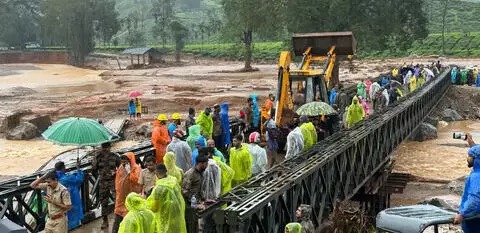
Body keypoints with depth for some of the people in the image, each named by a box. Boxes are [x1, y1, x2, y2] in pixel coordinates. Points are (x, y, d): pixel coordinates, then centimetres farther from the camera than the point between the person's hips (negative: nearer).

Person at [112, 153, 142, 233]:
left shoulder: (136, 168, -10)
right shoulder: (120, 168, 7)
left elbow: (136, 180, -23)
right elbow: (118, 181, 15)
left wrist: (129, 171, -24)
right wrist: (117, 191, 15)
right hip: (121, 196, 5)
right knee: (118, 216, 6)